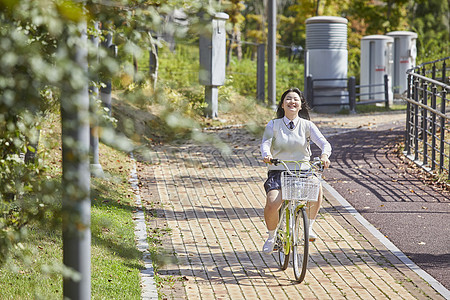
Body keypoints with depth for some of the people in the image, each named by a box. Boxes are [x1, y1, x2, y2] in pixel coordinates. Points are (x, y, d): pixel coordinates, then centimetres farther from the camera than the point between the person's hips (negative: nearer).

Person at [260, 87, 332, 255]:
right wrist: (266, 155, -35)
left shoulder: (307, 125, 5)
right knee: (272, 204, -27)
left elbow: (324, 142, -8)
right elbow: (266, 142, -11)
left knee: (316, 187, -33)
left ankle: (309, 226, -8)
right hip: (278, 172, -1)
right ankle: (271, 236, 4)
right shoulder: (273, 125, 5)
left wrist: (325, 155, -31)